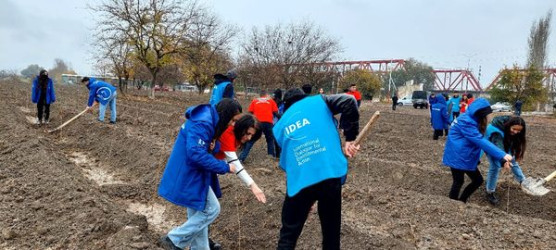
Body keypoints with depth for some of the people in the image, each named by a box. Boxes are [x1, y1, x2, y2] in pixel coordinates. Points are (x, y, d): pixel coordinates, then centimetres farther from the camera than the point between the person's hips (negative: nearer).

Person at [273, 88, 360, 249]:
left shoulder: (280, 126, 21)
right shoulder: (318, 102, 14)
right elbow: (349, 102, 0)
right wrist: (349, 139, 4)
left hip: (299, 181, 1)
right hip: (331, 174, -1)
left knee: (288, 235, 16)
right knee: (331, 229, 19)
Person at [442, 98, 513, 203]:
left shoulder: (474, 120, 7)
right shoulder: (465, 121, -23)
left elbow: (482, 140, 7)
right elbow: (480, 141, -30)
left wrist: (501, 158, 1)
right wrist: (502, 155, -33)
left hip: (467, 157, 9)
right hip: (457, 157, -9)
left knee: (478, 180, 12)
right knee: (458, 182, 2)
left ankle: (461, 201, 25)